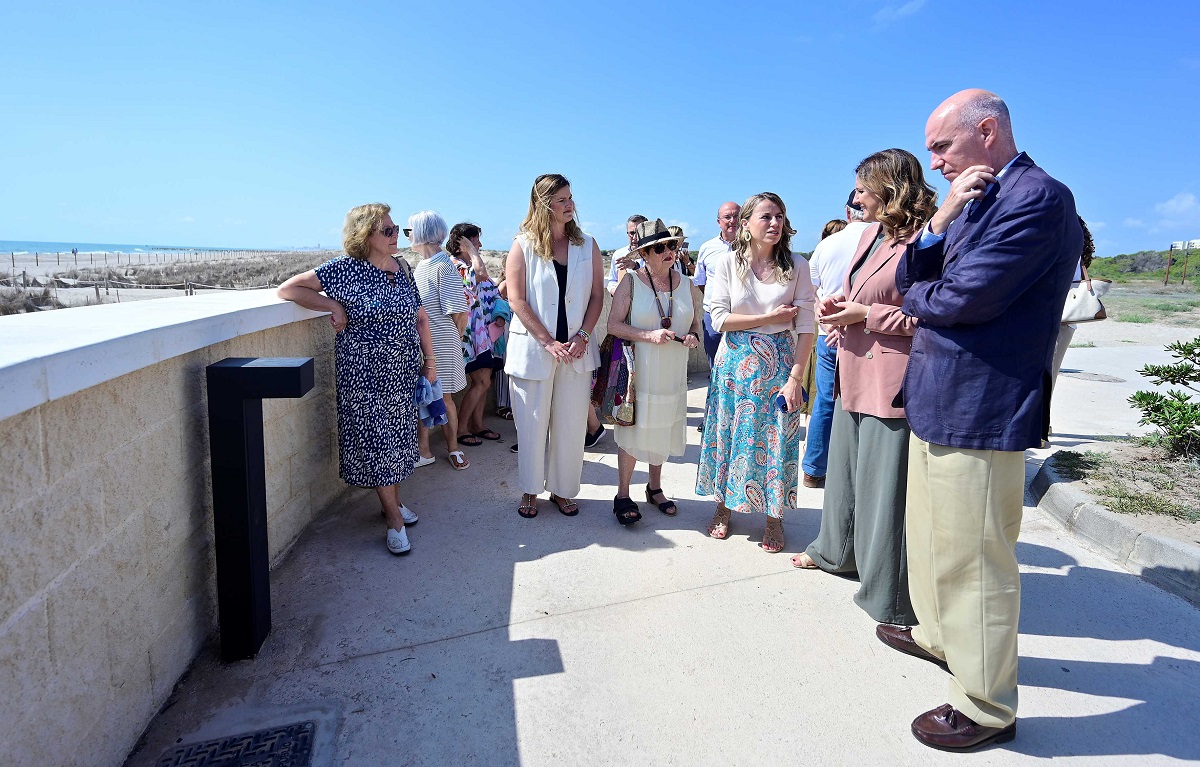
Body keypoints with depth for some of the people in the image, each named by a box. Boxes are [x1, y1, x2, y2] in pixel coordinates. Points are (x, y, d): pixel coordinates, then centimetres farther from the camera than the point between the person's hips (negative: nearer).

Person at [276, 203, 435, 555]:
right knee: (376, 441, 0)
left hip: (403, 371, 5)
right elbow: (287, 289, -10)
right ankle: (395, 519, 9)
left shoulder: (402, 268, 6)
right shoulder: (345, 268, -11)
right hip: (364, 373, -5)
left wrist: (429, 360, 9)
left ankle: (391, 501, 31)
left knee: (397, 436, 14)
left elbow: (420, 317, 12)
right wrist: (334, 305, -15)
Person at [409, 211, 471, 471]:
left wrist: (454, 337, -3)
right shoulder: (421, 265, 10)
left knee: (443, 397, 5)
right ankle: (424, 450, 20)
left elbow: (460, 313, -17)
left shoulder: (444, 266, -16)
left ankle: (453, 448, 22)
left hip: (440, 343, -7)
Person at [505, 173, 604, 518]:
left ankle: (562, 490, 23)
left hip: (576, 349, 2)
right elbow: (517, 300, -8)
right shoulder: (523, 246, -2)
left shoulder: (587, 245, 6)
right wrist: (549, 342, -14)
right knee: (532, 423, 6)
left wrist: (582, 335, -9)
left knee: (571, 425, 7)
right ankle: (530, 490, 23)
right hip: (533, 348, -2)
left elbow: (597, 296, 5)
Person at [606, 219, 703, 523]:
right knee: (632, 430, 2)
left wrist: (693, 336, -9)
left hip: (672, 373, 4)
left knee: (662, 430, 15)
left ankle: (655, 489, 33)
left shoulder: (687, 285, 4)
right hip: (637, 371, -4)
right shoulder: (631, 282, -8)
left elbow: (697, 324, 14)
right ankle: (623, 496, 16)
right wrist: (649, 335, -22)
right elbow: (613, 324, -11)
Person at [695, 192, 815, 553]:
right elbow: (719, 318, -9)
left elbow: (805, 329, -5)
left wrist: (795, 378, -12)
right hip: (735, 367, 0)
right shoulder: (726, 264, -3)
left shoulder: (797, 267, -3)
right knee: (729, 436, 9)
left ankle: (774, 516, 20)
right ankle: (723, 505, 27)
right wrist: (769, 318, -13)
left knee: (776, 441, 4)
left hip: (779, 368, 0)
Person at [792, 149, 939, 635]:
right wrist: (838, 302, 5)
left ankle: (894, 598, 17)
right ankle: (837, 551, 44)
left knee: (886, 482, 0)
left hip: (891, 381, -9)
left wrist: (866, 315, -18)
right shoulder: (871, 232, 12)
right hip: (854, 374, 10)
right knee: (845, 466, 23)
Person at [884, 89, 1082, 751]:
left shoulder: (1039, 196, -14)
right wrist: (940, 219, -9)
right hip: (935, 405, 10)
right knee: (930, 539, 24)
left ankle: (986, 708, 20)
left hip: (978, 413, -10)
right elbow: (911, 281, 7)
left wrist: (910, 298, -2)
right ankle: (937, 635, 45)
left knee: (972, 561, 2)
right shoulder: (974, 201, 16)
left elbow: (966, 298, -23)